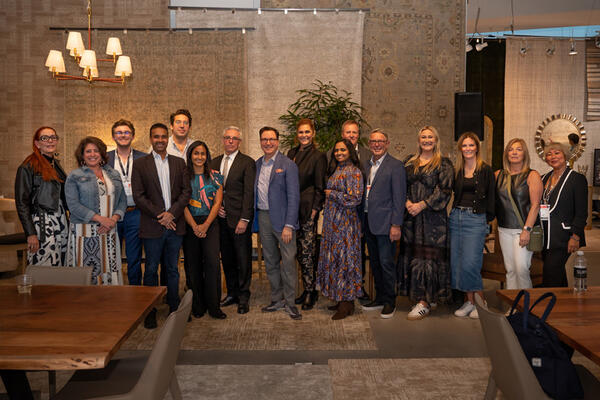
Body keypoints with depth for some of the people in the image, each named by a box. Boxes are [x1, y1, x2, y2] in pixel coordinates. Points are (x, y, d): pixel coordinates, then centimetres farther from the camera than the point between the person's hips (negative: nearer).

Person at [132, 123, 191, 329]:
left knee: (172, 269, 11)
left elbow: (186, 191, 4)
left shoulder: (179, 163, 10)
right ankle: (150, 312, 16)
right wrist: (159, 215, -12)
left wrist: (172, 213, -10)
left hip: (175, 225, 2)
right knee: (151, 270, 5)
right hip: (152, 226, -2)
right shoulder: (140, 164, 2)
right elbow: (138, 196, -4)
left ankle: (174, 309, 22)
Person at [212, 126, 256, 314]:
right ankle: (232, 293, 26)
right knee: (227, 258, 13)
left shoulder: (247, 163, -5)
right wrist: (215, 206, 0)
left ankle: (243, 297, 13)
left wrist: (244, 219, -15)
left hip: (239, 219, -5)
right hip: (221, 218, 5)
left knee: (243, 259, 1)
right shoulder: (215, 162, 13)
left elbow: (249, 193, -10)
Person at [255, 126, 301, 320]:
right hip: (263, 217, 6)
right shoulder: (257, 164, 11)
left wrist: (289, 225, -16)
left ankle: (290, 302, 11)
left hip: (282, 218, -5)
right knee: (270, 261, 13)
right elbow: (254, 193, 15)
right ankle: (277, 299, 26)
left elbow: (293, 197, -11)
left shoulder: (288, 165, -7)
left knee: (288, 261, -3)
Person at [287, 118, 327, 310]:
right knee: (300, 252, 10)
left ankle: (311, 292, 7)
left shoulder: (318, 156, -4)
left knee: (307, 252, -5)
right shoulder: (291, 153, 13)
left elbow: (320, 187, -5)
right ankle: (307, 290, 20)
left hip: (308, 209, -6)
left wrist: (315, 209, -10)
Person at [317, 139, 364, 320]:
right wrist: (329, 195, 6)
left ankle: (347, 304, 5)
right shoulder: (336, 169, 15)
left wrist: (332, 194, -11)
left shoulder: (353, 171, -11)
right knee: (335, 258, 11)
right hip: (333, 222, 9)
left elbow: (354, 198, -19)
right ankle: (341, 299, 21)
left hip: (345, 222, -9)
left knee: (344, 258, -4)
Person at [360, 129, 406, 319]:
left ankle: (389, 302, 14)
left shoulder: (395, 166, -8)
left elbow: (399, 198, -12)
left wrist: (396, 225, -16)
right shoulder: (365, 165, 13)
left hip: (385, 223, -7)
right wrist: (362, 219, 9)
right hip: (368, 222, 7)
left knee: (386, 263, -1)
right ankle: (380, 298, 28)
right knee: (375, 263, 15)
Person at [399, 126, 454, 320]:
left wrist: (422, 205, -15)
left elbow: (444, 191, -8)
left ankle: (425, 302, 1)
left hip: (433, 217, -5)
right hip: (411, 217, 5)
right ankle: (430, 298, 17)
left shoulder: (443, 164, 1)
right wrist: (407, 203, -7)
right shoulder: (409, 163, 15)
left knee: (429, 256, -6)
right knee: (412, 255, 4)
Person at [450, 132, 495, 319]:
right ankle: (469, 301, 16)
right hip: (456, 218, 5)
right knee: (456, 262, 5)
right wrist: (455, 212, 4)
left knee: (470, 263, -10)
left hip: (475, 219, -5)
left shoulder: (486, 170, 0)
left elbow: (490, 198, 1)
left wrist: (487, 219, -3)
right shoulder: (456, 170, 11)